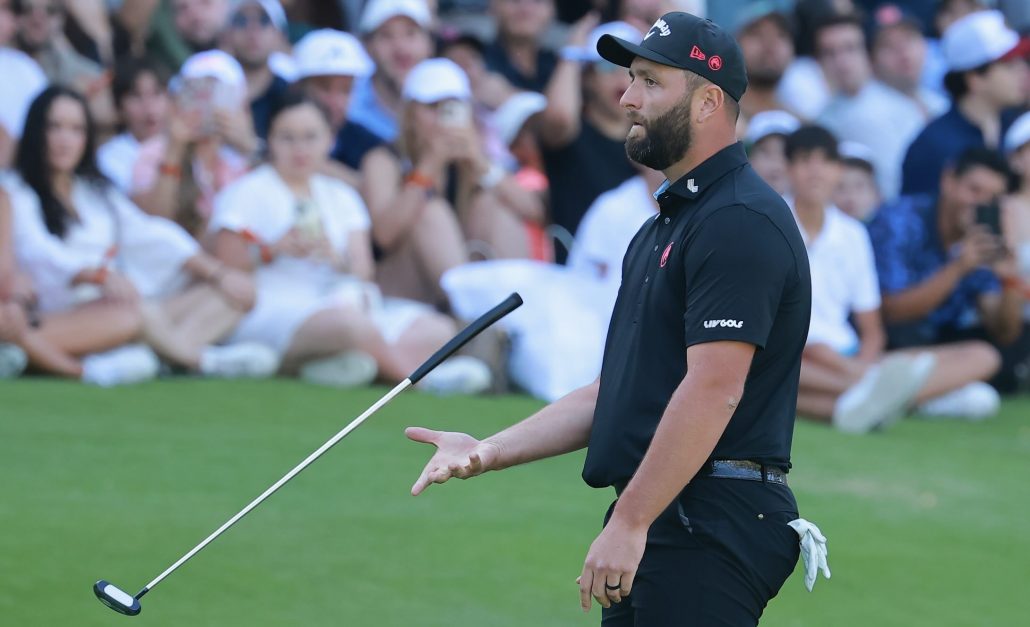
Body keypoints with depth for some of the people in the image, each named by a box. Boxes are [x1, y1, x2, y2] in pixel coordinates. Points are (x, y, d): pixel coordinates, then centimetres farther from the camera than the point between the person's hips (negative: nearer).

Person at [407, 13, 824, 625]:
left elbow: (713, 389, -20)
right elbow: (616, 392, 23)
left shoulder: (742, 222, -11)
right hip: (659, 530, 10)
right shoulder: (661, 228, 22)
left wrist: (630, 524, -22)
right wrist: (488, 452, 14)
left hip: (709, 531, -10)